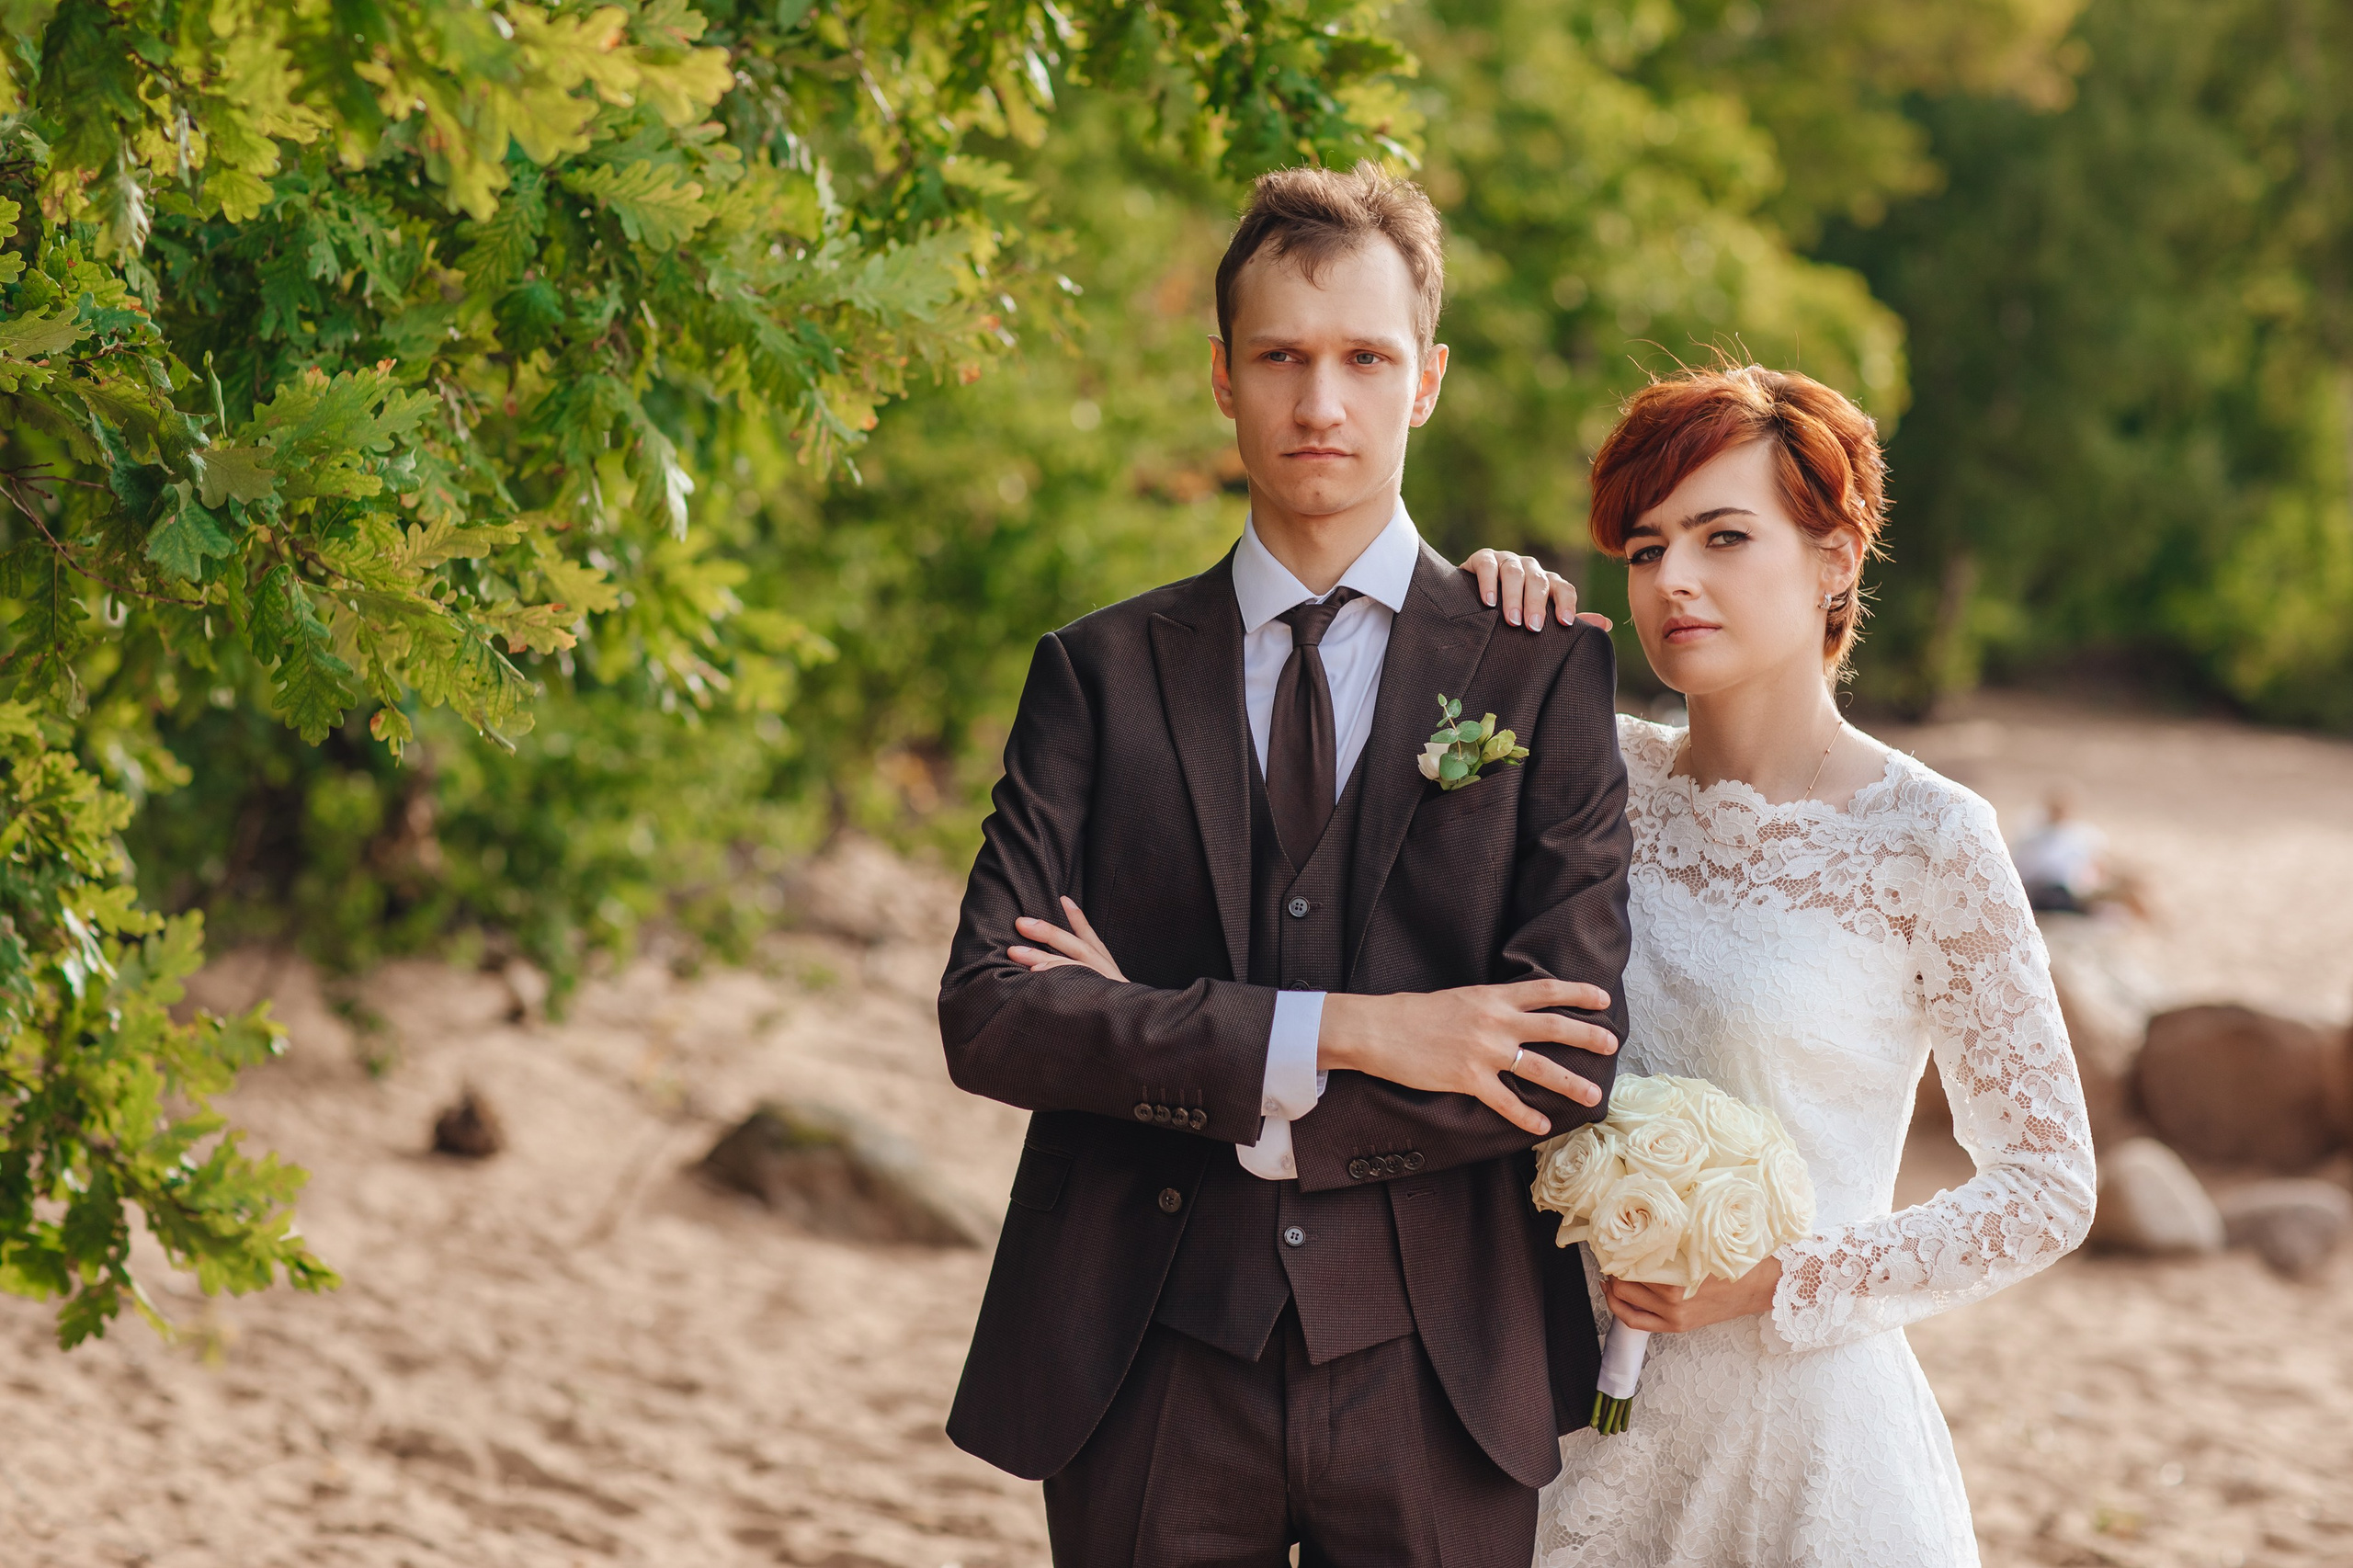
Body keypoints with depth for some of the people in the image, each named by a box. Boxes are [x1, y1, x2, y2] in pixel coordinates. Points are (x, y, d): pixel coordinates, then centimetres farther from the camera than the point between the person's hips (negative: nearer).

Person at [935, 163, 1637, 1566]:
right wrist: (1341, 1033, -16)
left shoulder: (1542, 672, 2)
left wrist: (1155, 1052, -9)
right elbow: (987, 1013, -6)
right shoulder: (1101, 673, 6)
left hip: (1436, 1383, -1)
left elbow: (1574, 1062, -8)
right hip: (1149, 1382, 1)